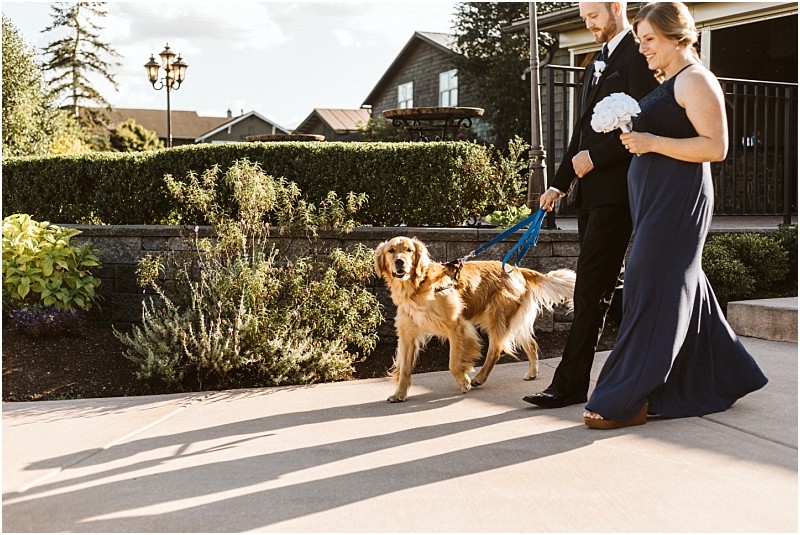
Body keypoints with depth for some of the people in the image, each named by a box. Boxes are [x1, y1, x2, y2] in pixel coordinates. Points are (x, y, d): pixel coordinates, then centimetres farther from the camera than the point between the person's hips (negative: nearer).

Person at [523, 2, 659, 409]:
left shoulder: (638, 56, -7)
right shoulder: (596, 64, 22)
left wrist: (594, 158, -14)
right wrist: (559, 183, 16)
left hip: (616, 189, -9)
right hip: (590, 192, 9)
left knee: (592, 289, -9)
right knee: (606, 286, 11)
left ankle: (570, 383, -5)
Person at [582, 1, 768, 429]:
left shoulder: (695, 81, -10)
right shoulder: (665, 83, 19)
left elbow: (715, 147, -18)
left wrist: (652, 142, -20)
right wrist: (636, 139, 13)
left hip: (677, 201, -10)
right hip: (656, 201, 10)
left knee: (650, 292, -9)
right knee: (682, 290, 14)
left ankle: (626, 402, -4)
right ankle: (721, 380, 28)